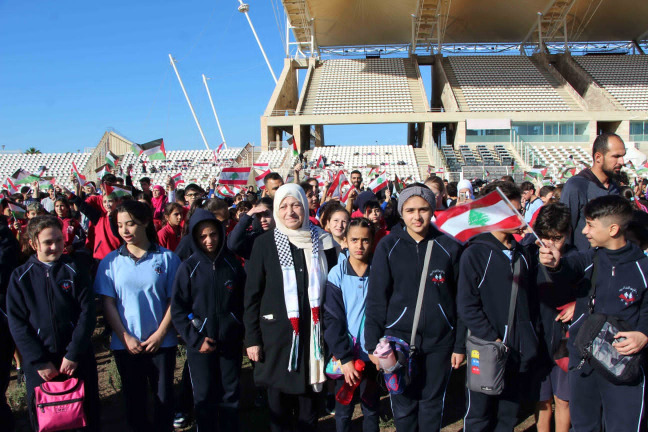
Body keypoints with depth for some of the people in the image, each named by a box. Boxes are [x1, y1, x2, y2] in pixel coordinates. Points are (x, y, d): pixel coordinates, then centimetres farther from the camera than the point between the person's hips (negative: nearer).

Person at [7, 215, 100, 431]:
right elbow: (16, 323, -4)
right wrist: (39, 362, -9)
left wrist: (73, 354, -12)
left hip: (77, 359, -1)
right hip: (38, 363, 1)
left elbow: (87, 312, -6)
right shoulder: (20, 276, 0)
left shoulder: (76, 269, -2)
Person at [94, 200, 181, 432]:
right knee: (133, 399, 14)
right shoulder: (110, 261, 0)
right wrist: (125, 337, -9)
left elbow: (174, 300, -4)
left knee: (164, 397, 10)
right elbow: (108, 303, -1)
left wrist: (160, 334, -11)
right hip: (125, 344, 1)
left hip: (161, 342, -1)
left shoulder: (167, 257, -4)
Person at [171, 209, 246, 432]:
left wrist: (242, 332, -2)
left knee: (230, 395, 11)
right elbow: (177, 309, -5)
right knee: (204, 397, 7)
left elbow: (244, 301, 7)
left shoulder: (232, 264, 2)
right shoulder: (189, 267, -4)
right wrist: (196, 339, -12)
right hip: (200, 344, -1)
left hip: (231, 341, 2)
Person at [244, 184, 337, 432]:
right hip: (276, 332, -1)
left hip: (313, 332, 1)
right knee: (279, 396, 9)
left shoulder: (322, 240, 2)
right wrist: (252, 338, -4)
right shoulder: (265, 243, -3)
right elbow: (252, 293, -1)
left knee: (309, 393, 11)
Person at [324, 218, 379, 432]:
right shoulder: (337, 274, -7)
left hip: (371, 355, 1)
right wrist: (344, 358, -15)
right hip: (344, 355, -1)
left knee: (371, 408, 14)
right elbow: (332, 320, -9)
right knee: (343, 410, 11)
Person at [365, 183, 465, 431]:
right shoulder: (388, 246, -3)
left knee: (432, 403, 13)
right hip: (399, 337, -1)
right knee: (404, 404, 8)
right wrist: (373, 343, -5)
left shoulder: (449, 247, 0)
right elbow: (376, 298, -2)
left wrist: (460, 344, 2)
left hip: (440, 339, 1)